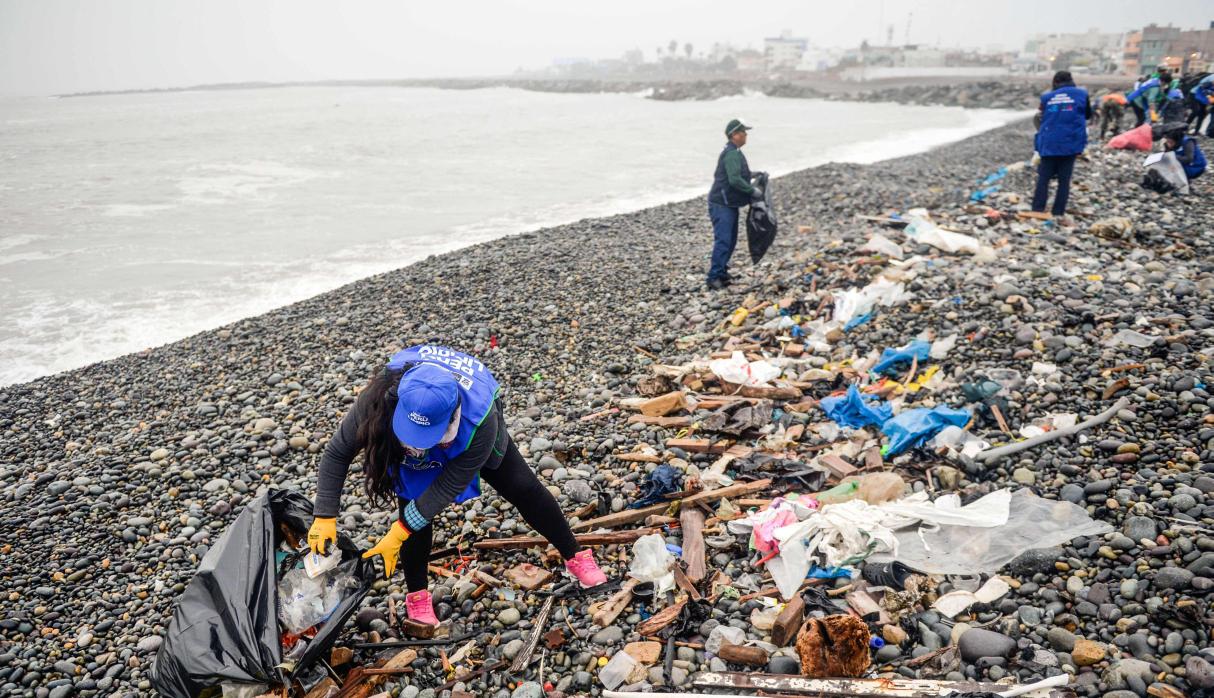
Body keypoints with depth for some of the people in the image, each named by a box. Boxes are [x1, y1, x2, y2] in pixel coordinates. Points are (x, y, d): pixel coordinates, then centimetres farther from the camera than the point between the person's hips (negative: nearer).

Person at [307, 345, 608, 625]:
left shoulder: (481, 421, -47)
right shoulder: (378, 399, -42)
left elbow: (449, 484, -37)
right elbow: (337, 453, -28)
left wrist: (399, 533, -36)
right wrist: (325, 518, -31)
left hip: (467, 434, -1)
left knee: (523, 488, 0)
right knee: (414, 506, -15)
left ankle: (575, 556, 18)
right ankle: (417, 594, 5)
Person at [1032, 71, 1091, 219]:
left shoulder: (1046, 97, 4)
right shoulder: (1081, 94, 3)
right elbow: (1088, 115, 17)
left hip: (1049, 144, 1)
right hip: (1070, 143, 0)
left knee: (1043, 178, 5)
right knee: (1064, 180, 6)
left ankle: (1037, 210, -1)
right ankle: (1058, 213, 5)